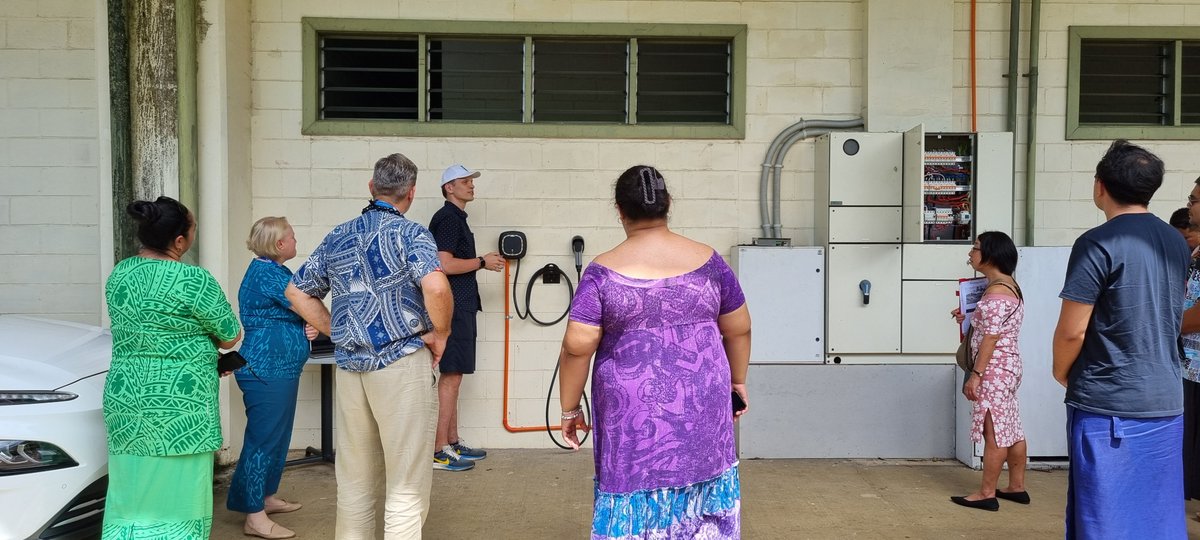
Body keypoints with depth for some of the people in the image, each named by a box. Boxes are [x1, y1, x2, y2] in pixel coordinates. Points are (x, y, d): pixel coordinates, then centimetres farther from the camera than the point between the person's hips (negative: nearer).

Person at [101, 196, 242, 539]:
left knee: (129, 503, 12)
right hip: (179, 408, -7)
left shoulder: (119, 274, 7)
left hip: (124, 402, 7)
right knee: (176, 509, 2)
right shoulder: (193, 280, -15)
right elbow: (231, 337, -5)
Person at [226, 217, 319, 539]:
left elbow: (283, 315, 17)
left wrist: (309, 327, -4)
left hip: (280, 368, 10)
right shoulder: (267, 273, -16)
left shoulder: (273, 270, 15)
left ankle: (267, 498, 29)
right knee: (264, 439, -7)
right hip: (267, 370, -10)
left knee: (278, 437, 18)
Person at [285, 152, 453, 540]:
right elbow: (435, 287, -25)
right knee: (406, 486, 1)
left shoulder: (337, 238, 12)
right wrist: (440, 333, -9)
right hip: (402, 362, -6)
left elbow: (296, 293, 16)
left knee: (354, 479, 16)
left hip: (349, 365, 6)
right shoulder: (410, 233, -7)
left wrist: (336, 332, 14)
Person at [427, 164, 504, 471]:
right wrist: (482, 262, -13)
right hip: (453, 308, -10)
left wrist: (485, 263, 15)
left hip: (461, 307, 10)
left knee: (453, 376, 13)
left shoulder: (457, 218, 19)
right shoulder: (447, 218, -13)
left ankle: (453, 443, 20)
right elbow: (445, 264, -22)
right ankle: (439, 451, -5)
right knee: (451, 377, -8)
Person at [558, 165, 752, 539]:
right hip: (701, 403, 2)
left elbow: (577, 345, -10)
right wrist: (737, 381, 22)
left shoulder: (604, 272, -8)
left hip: (634, 410, -2)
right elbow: (739, 328, 8)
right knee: (701, 501, 15)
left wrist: (569, 409, 0)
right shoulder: (707, 260, 0)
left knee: (635, 504, 9)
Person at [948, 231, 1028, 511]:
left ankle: (987, 494, 2)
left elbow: (991, 337, -21)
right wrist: (969, 318, 12)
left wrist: (976, 374, -20)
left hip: (995, 369, -10)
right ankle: (1017, 487, 22)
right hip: (1008, 366, 10)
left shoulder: (996, 292, -18)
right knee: (1010, 428, 14)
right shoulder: (1008, 286, 14)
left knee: (994, 431, -4)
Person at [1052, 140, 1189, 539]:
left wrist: (1061, 372, 2)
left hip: (1107, 405, -7)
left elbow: (1072, 330, -15)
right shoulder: (1176, 243, 9)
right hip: (1166, 402, 7)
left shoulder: (1099, 244, -14)